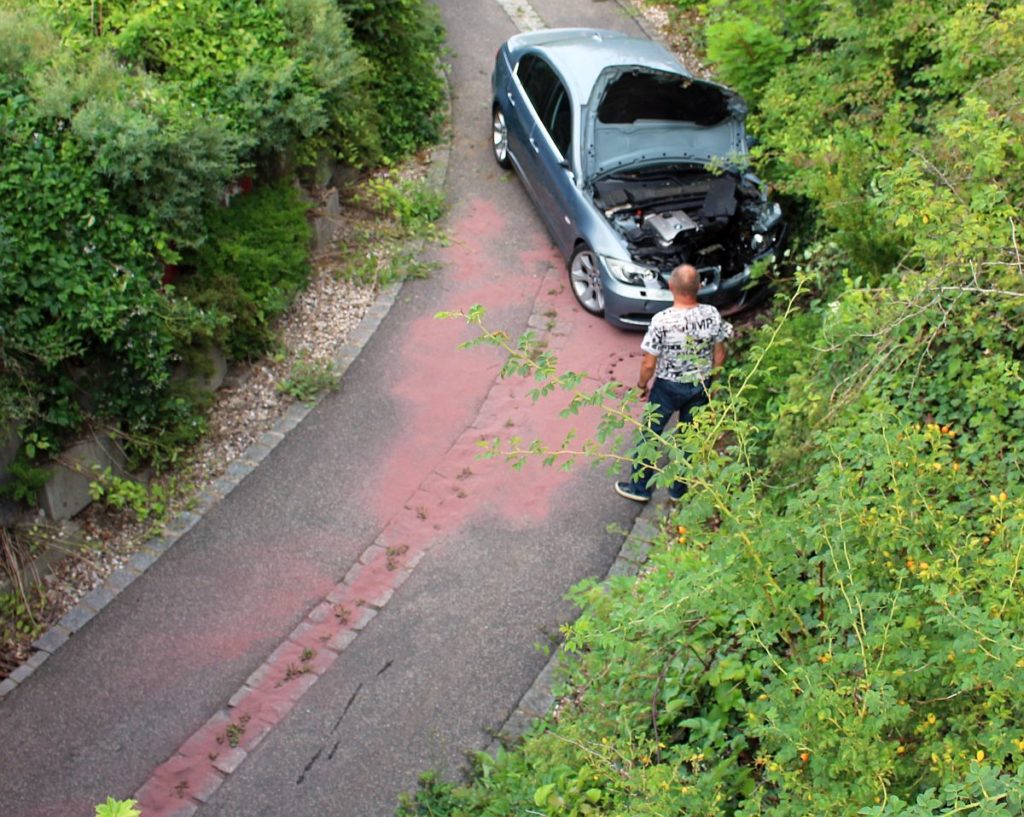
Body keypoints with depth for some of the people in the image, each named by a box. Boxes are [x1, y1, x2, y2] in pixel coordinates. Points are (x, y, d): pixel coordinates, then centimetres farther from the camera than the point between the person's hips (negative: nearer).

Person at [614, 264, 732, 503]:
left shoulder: (662, 320, -26)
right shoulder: (712, 315, -16)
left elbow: (649, 364, -18)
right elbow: (719, 356, -4)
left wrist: (642, 385, 1)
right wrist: (707, 377, 14)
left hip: (668, 387, -3)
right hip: (700, 386, 3)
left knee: (650, 434, 16)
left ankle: (640, 487, 29)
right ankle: (679, 490, 34)